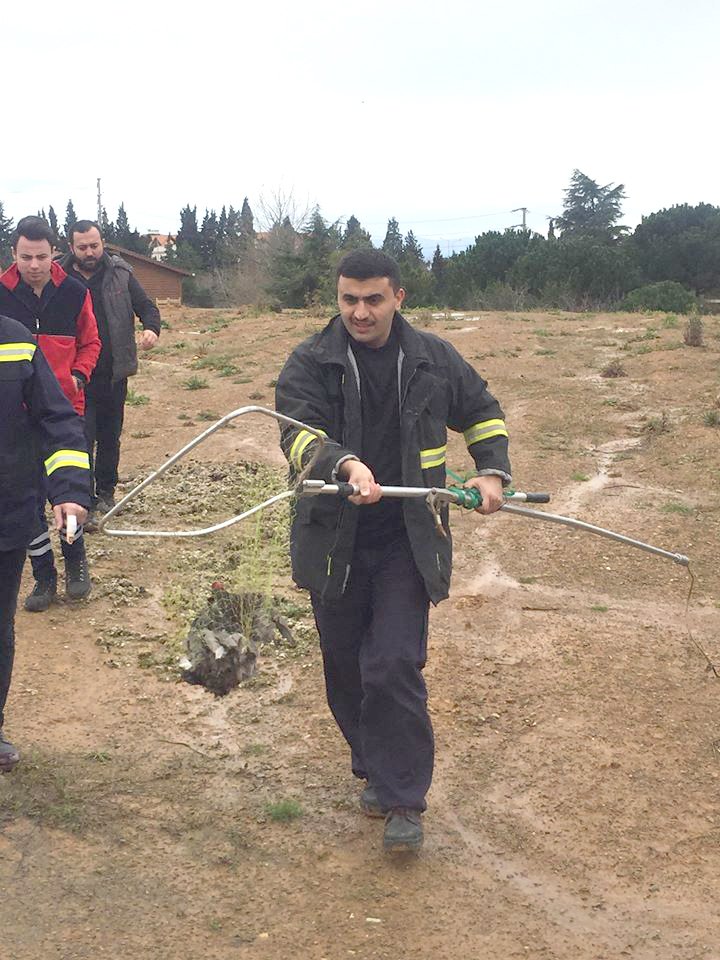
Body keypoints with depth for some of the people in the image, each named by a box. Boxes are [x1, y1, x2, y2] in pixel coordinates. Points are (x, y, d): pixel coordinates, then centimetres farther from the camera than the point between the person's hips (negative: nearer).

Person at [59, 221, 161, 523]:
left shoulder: (120, 274, 1)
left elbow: (147, 307, 6)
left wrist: (152, 328, -17)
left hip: (114, 374, 3)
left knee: (110, 437, 15)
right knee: (83, 439, -8)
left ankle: (105, 492, 31)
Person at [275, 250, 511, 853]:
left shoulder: (434, 360, 2)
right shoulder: (310, 364, -4)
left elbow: (482, 413, 18)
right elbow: (299, 433, -21)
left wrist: (492, 471, 2)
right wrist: (346, 464, -40)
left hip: (408, 540, -1)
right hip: (334, 541, 1)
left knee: (395, 667, -10)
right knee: (346, 668, 12)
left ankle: (404, 801, 2)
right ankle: (374, 769, 36)